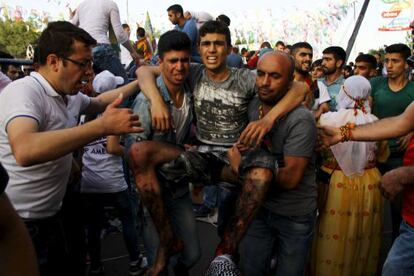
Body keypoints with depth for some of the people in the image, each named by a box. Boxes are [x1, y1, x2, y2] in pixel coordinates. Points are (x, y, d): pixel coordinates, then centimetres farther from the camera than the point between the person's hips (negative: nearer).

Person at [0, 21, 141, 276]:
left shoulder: (70, 95, 5)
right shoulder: (23, 92, -22)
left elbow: (98, 102, 28)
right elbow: (25, 151, -41)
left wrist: (139, 82, 26)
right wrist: (103, 126, -38)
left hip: (50, 216, 8)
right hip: (21, 223, -8)